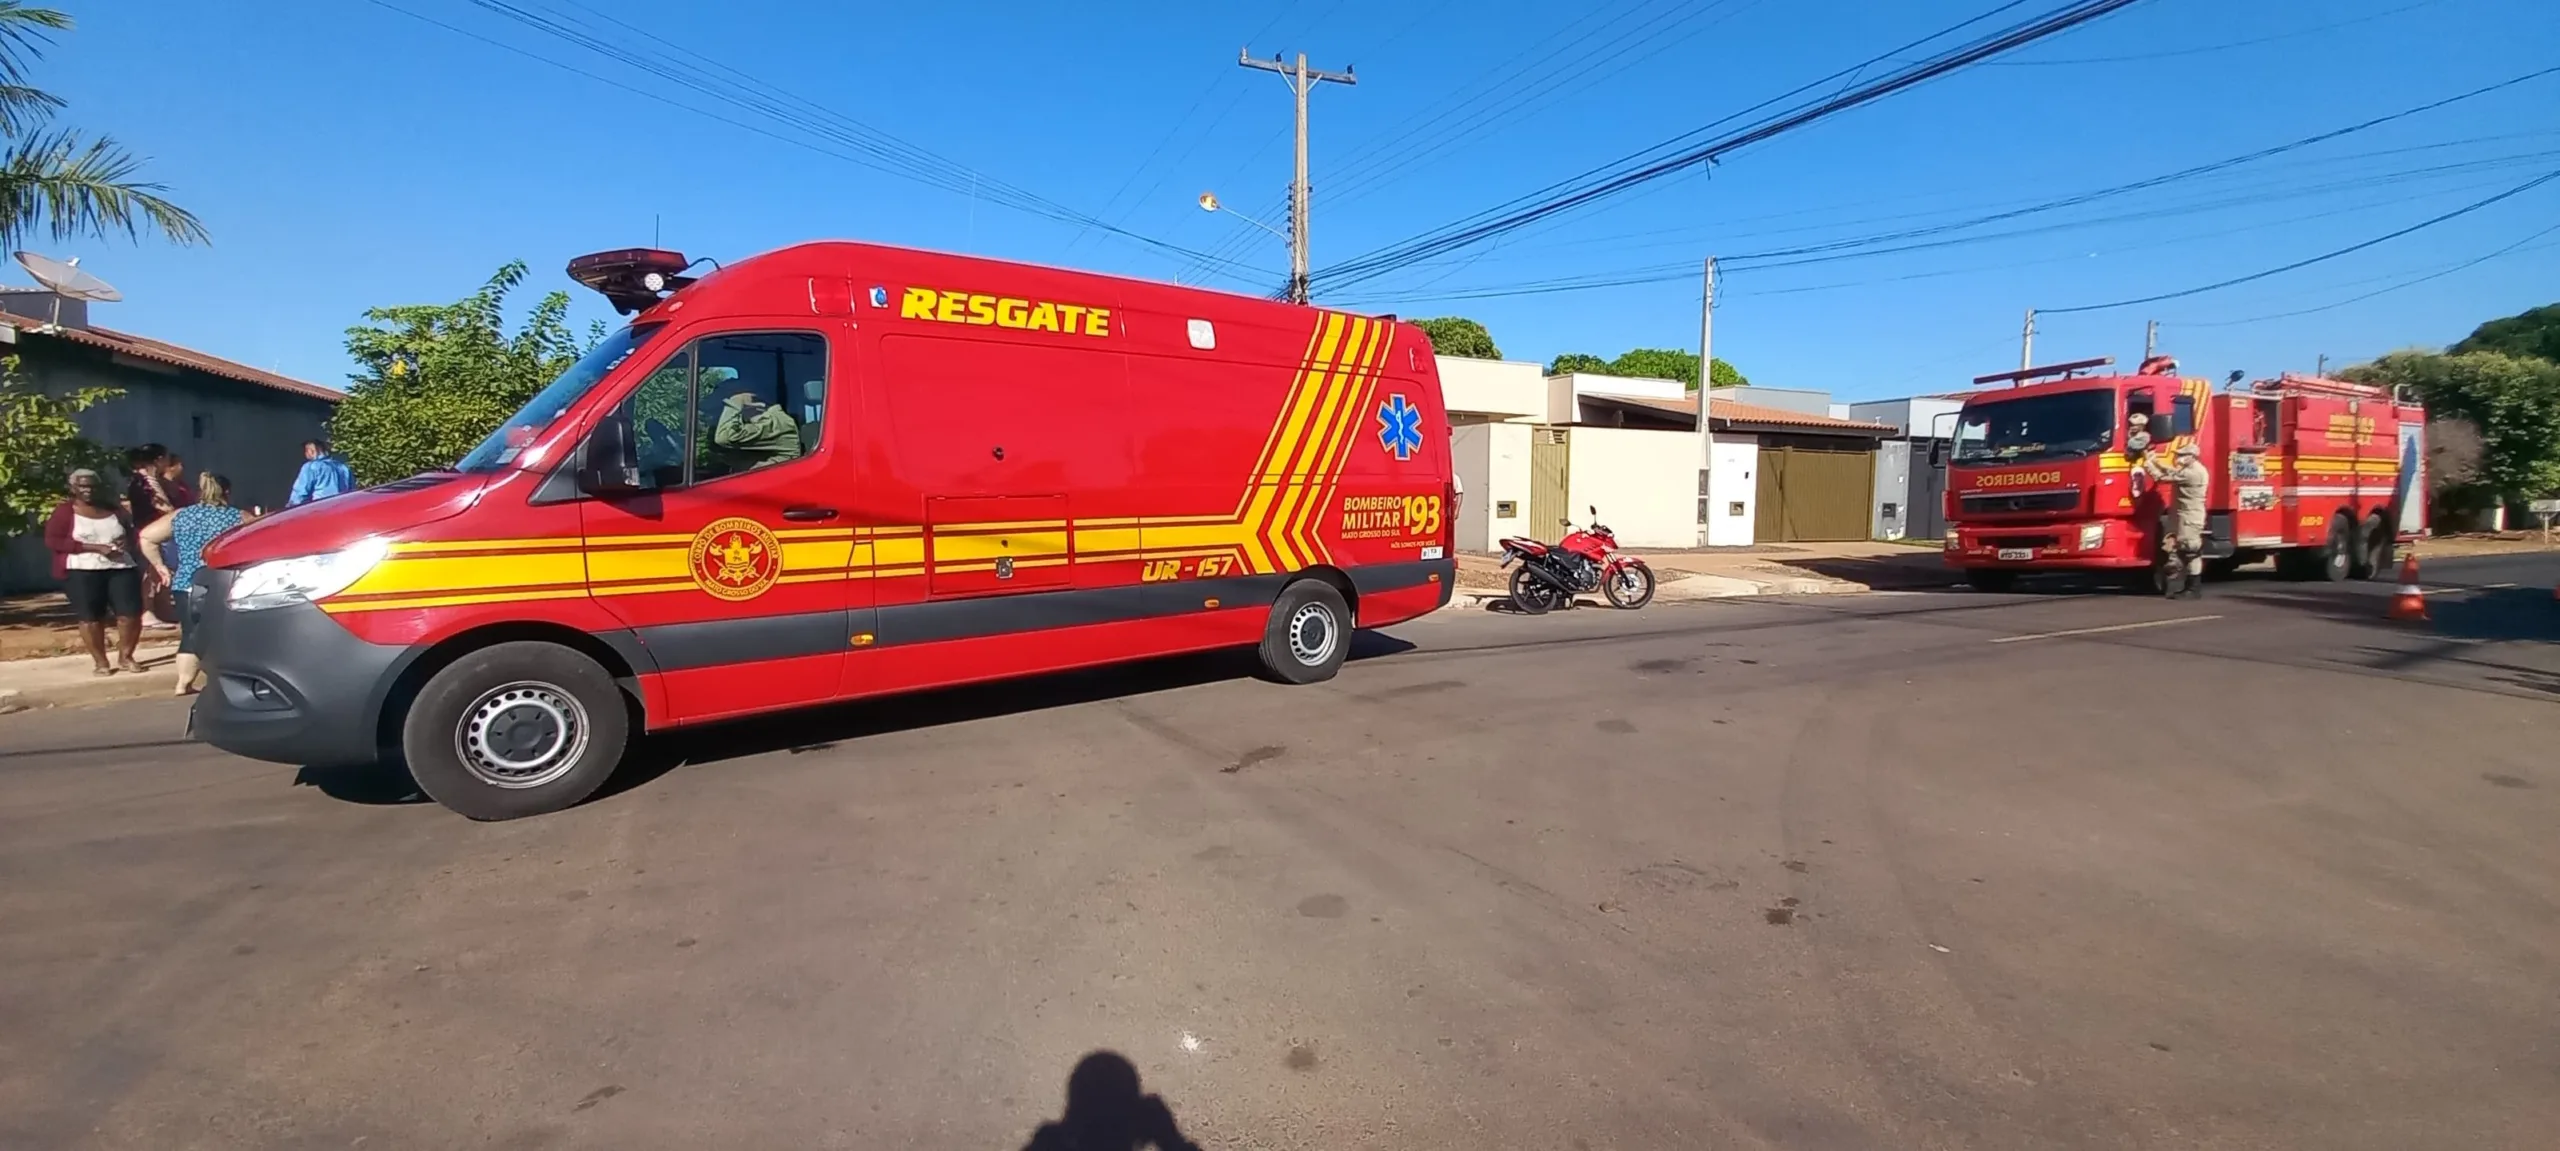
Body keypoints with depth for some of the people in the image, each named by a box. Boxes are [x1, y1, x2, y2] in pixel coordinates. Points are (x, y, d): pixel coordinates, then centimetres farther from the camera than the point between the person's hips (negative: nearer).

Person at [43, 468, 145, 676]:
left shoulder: (114, 510, 12)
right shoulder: (64, 511, 1)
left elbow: (133, 533, 24)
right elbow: (52, 541, -7)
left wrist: (127, 542, -1)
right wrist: (95, 547, -16)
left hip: (121, 569, 3)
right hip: (82, 572, -3)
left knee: (131, 613, -3)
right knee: (90, 618, 0)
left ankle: (125, 657, 10)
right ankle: (100, 661, 8)